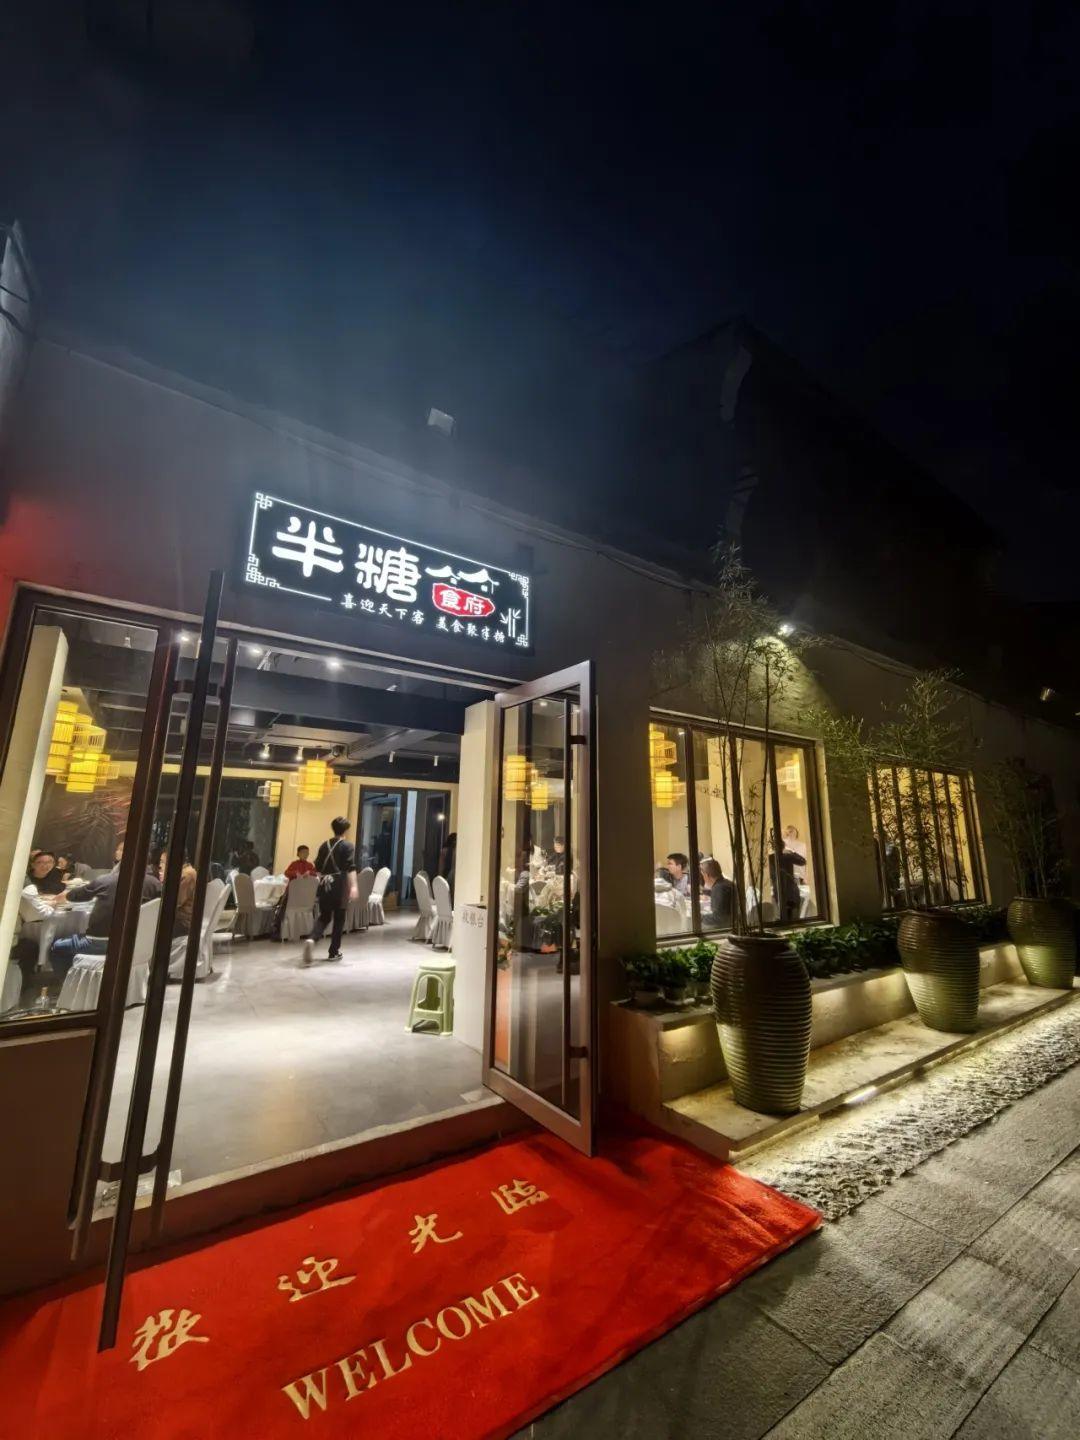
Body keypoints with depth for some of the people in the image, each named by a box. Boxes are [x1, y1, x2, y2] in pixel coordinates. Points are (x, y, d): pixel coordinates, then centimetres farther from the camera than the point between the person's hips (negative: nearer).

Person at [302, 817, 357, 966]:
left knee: (323, 917, 11)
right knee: (339, 919, 9)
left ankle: (312, 939, -17)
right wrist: (353, 886, -21)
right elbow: (350, 868, -16)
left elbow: (317, 867, 16)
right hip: (339, 886, -4)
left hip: (324, 885, 4)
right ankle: (334, 952, 14)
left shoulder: (324, 845, 10)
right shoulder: (347, 846, -6)